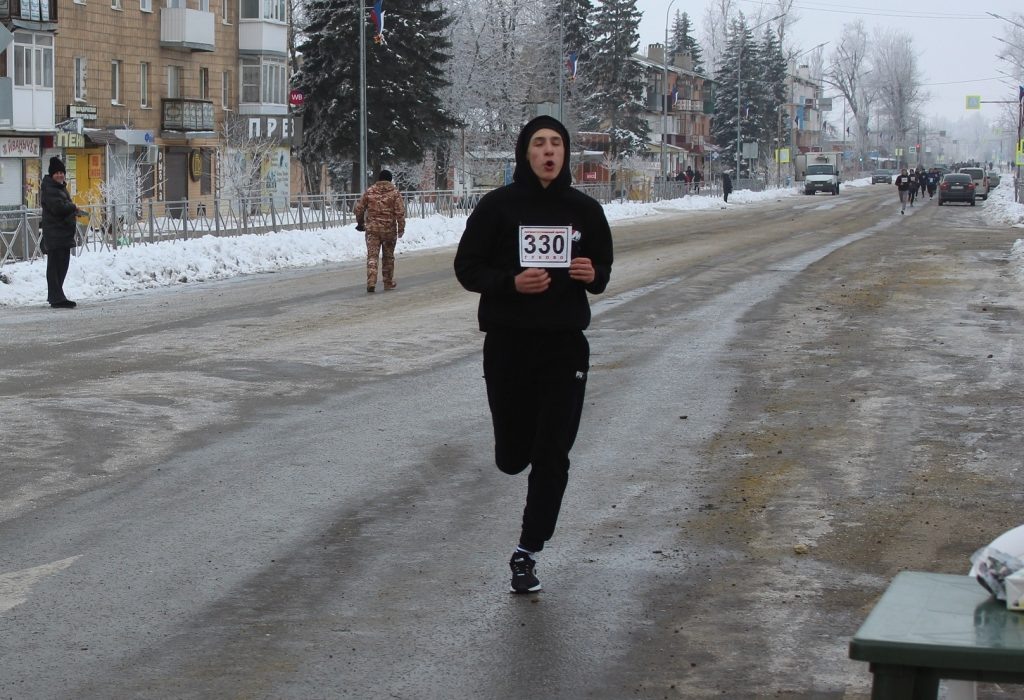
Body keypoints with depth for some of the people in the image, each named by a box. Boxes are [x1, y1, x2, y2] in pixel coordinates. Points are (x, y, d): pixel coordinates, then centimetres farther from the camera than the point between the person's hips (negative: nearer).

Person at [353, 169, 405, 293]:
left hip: (372, 228, 0)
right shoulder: (394, 192, -3)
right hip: (389, 229, 0)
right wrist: (401, 228, -2)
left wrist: (360, 222, 22)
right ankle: (388, 283, 23)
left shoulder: (369, 191, 3)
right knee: (388, 257, 15)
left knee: (372, 256, -2)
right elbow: (400, 212, -9)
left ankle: (371, 283, -17)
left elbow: (358, 208, 6)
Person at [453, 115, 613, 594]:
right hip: (508, 343, -1)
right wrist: (511, 282, -20)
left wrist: (593, 276, -10)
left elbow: (603, 270, 14)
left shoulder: (584, 210, 4)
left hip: (566, 344, 1)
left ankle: (527, 553, 6)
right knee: (512, 457, 7)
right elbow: (467, 268, -2)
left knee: (552, 456, -3)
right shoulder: (498, 206, -4)